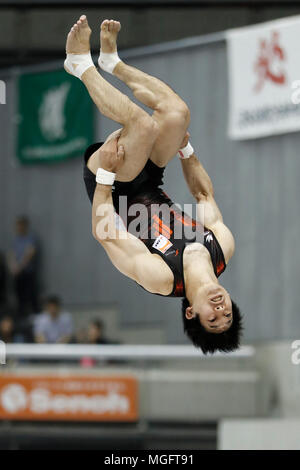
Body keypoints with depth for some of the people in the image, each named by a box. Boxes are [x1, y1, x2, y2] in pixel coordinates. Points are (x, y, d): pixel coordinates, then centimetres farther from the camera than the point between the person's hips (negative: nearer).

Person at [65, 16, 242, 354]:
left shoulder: (159, 278, -33)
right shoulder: (224, 248, -19)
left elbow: (103, 232, -28)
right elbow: (205, 194, -2)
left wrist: (106, 171, -30)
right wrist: (183, 144, -5)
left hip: (108, 183, -5)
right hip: (148, 187, 5)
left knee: (143, 123, -28)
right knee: (176, 114, -17)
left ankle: (82, 64, -3)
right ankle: (112, 61, 10)